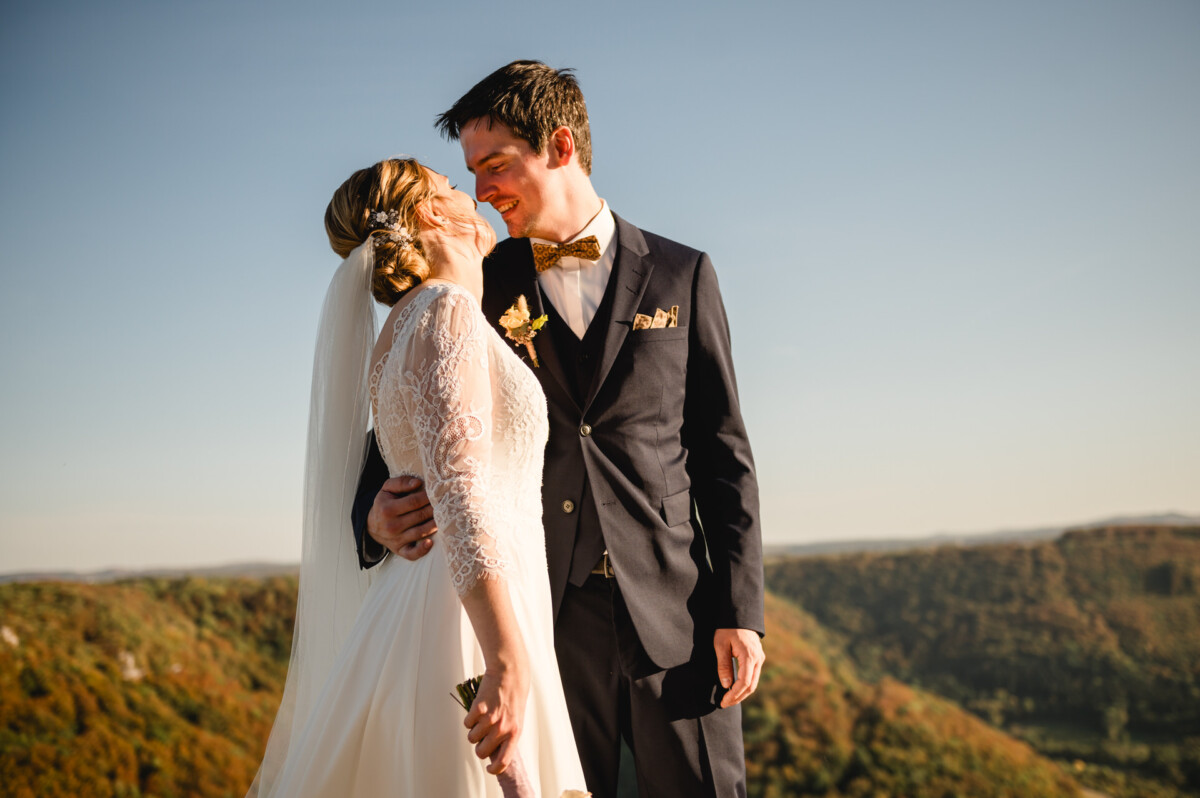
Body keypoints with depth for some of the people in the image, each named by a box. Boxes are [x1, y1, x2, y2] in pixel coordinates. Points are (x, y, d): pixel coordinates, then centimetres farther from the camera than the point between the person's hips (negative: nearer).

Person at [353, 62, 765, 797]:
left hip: (673, 614, 0)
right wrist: (375, 511, -14)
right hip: (542, 619, 1)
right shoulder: (480, 289, 8)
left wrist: (740, 610, -1)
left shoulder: (681, 275, 7)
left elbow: (723, 453, 6)